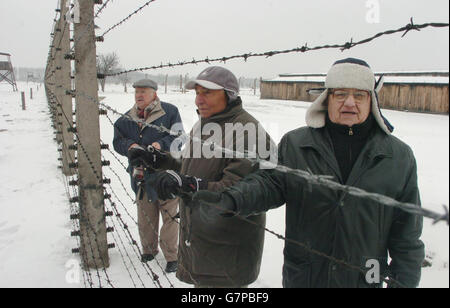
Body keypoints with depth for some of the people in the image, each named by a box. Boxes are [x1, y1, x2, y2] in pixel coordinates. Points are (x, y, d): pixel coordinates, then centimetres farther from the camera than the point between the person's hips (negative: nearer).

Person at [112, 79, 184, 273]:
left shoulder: (169, 111, -5)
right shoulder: (126, 119, 9)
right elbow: (118, 141, 6)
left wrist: (161, 144, -24)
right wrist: (130, 146, -15)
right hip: (141, 175, 4)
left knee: (169, 215, 2)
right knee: (145, 216, 15)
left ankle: (171, 255, 14)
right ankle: (149, 249, 35)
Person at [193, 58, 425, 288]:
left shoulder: (399, 156, -2)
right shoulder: (294, 144, -3)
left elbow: (407, 226, 1)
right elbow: (271, 183, -6)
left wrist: (405, 278, 3)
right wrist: (230, 200, -24)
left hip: (364, 279, 0)